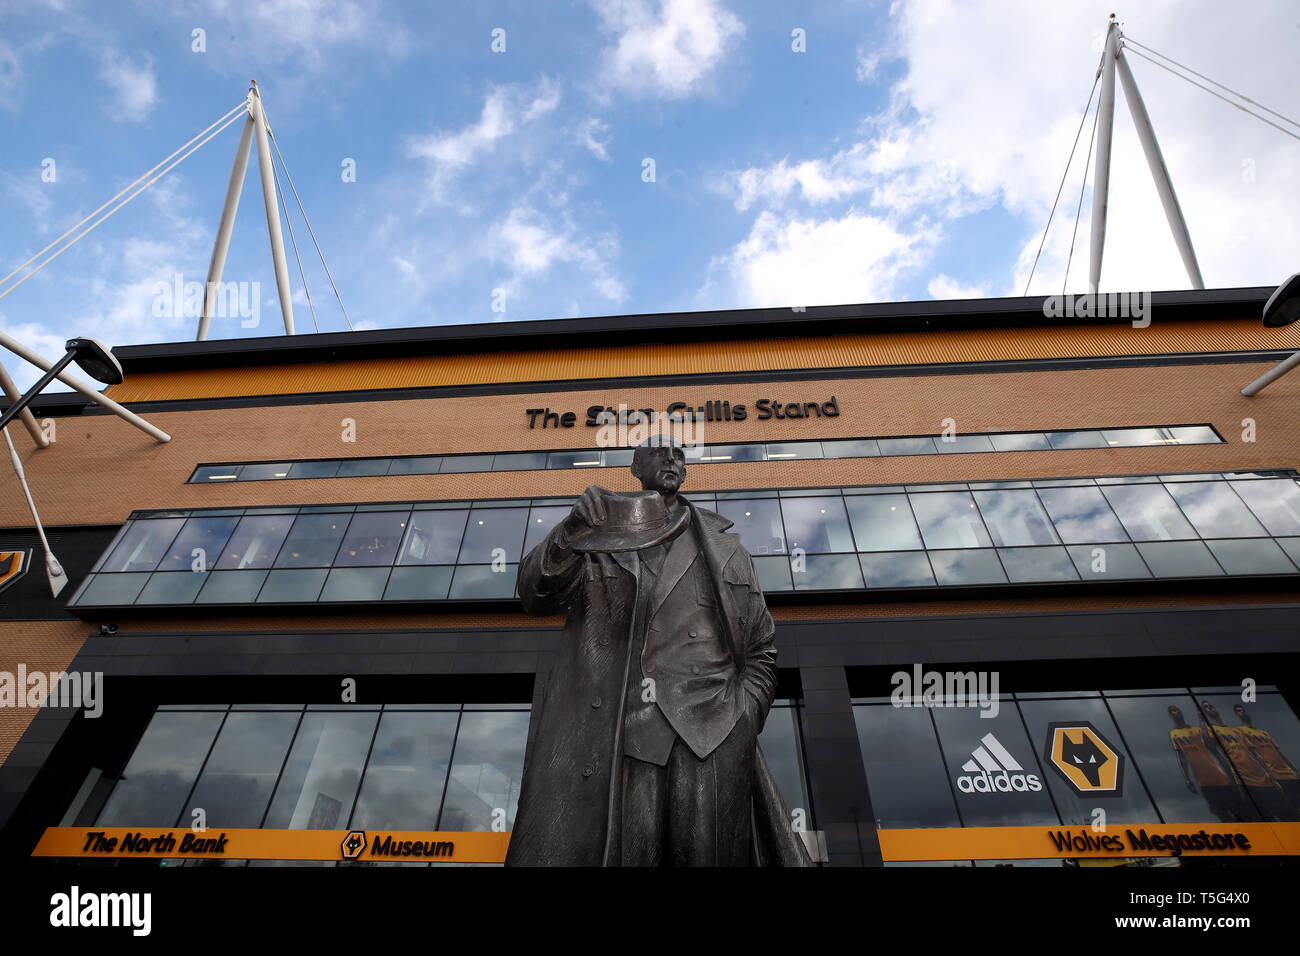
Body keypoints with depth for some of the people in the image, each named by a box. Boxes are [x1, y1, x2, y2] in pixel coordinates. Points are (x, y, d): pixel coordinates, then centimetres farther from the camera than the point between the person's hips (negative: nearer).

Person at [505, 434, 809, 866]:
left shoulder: (725, 547, 15)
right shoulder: (597, 537, 13)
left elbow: (760, 649, 15)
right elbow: (536, 595, -3)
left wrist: (742, 725, 1)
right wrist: (570, 532, -22)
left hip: (711, 743, 1)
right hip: (619, 744, 0)